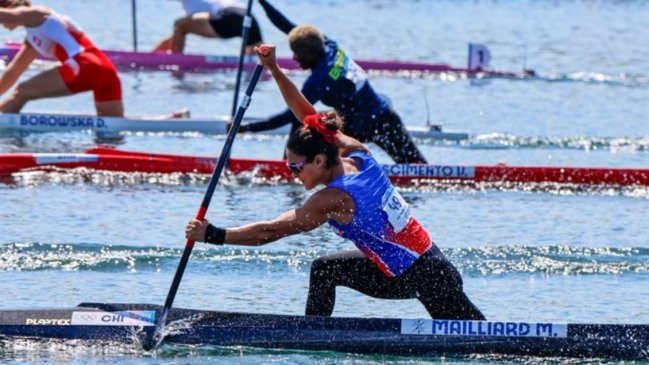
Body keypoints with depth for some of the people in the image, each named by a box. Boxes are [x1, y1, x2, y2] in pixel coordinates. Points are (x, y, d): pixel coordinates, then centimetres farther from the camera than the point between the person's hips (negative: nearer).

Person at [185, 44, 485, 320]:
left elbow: (271, 232, -25)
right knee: (324, 270, 10)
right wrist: (274, 69, 4)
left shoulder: (334, 200, -24)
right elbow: (308, 115, 7)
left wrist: (212, 235, -24)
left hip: (427, 281, -9)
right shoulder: (357, 155, -1)